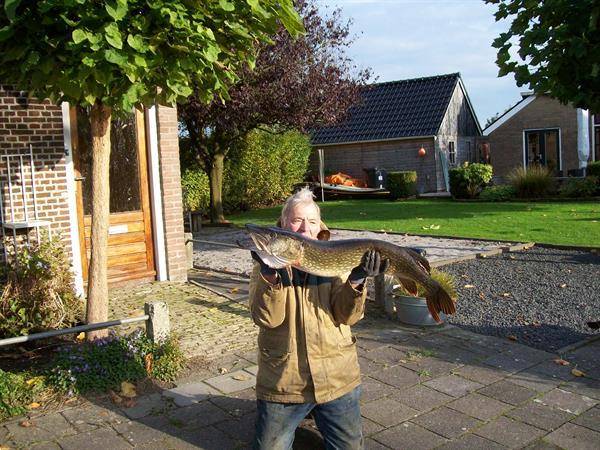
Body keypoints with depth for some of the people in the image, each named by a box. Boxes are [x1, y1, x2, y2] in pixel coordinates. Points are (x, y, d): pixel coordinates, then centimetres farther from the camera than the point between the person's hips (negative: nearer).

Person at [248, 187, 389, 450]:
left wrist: (355, 282, -25)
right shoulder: (268, 262, -3)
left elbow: (347, 316, -7)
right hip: (283, 381, -1)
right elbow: (266, 318, -17)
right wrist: (270, 275, -32)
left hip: (336, 378, 1)